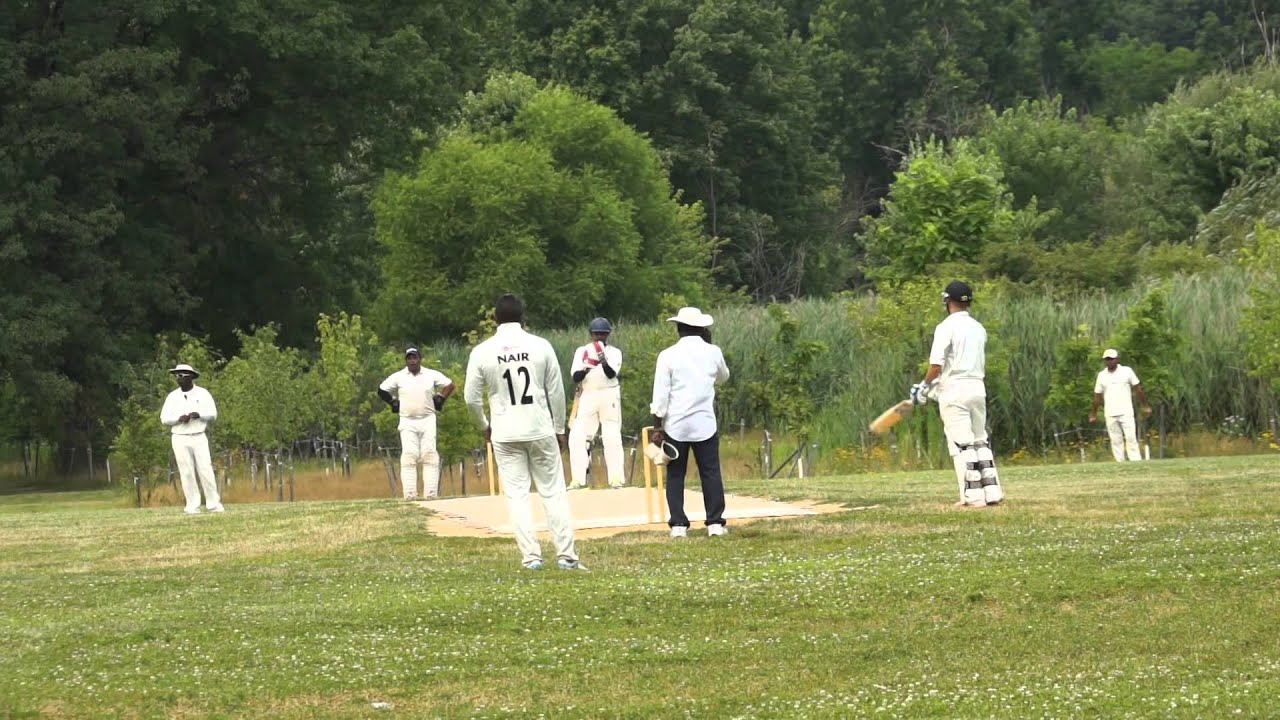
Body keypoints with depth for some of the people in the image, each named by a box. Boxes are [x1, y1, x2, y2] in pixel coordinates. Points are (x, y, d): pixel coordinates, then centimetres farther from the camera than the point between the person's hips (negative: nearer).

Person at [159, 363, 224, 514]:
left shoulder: (202, 393, 4)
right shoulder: (173, 396, 7)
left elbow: (213, 414, 2)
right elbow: (164, 418, 3)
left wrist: (199, 415, -18)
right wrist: (179, 418, -15)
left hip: (199, 437, -1)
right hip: (180, 438, 1)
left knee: (205, 470, -7)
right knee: (187, 473, -1)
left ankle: (213, 504, -4)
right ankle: (192, 506, 1)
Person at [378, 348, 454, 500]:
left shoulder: (432, 375, 2)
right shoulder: (398, 377, 2)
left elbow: (449, 385, 12)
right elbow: (381, 390, 12)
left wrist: (439, 400, 4)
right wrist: (394, 403, 6)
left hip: (428, 419, 0)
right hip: (407, 421, 0)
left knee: (430, 455, -6)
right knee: (408, 456, -9)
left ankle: (431, 493, -8)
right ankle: (409, 494, -12)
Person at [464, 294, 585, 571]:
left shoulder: (482, 352, -4)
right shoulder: (540, 346, -4)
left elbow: (472, 398, 1)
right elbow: (556, 392, 0)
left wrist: (485, 426, 19)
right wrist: (559, 429, 12)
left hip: (505, 434, 0)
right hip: (540, 430, 0)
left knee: (516, 494, 5)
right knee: (553, 491, 5)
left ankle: (531, 555, -3)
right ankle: (566, 555, 2)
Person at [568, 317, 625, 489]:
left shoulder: (614, 352, 3)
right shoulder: (582, 351, 7)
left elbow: (611, 373, -14)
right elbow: (575, 377, -3)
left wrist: (604, 362, -34)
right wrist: (586, 369, -22)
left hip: (609, 395, -2)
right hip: (587, 396, 2)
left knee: (612, 436, -5)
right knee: (577, 436, -6)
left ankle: (616, 477, -2)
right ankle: (578, 479, -2)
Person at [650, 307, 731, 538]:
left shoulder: (668, 356, -5)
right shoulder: (713, 352, 2)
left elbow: (660, 395, -7)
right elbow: (722, 377, 23)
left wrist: (657, 427, -2)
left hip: (675, 425, -1)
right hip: (705, 424, 1)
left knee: (675, 475, 5)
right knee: (711, 473, 6)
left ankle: (678, 524, 1)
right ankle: (715, 523, 2)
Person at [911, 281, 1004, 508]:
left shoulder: (946, 327, -10)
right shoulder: (978, 328, 12)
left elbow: (936, 365, -16)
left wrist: (924, 387, 1)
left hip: (954, 390, -7)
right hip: (978, 387, 7)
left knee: (962, 444, -5)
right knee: (980, 442, 14)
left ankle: (974, 496, -9)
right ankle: (992, 491, 10)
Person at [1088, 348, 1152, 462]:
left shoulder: (1127, 371, 1)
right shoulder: (1102, 375, 8)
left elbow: (1138, 388, 5)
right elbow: (1097, 396, 12)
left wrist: (1145, 405, 4)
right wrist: (1093, 414, 13)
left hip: (1126, 413, -2)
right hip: (1110, 414, 2)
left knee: (1131, 438, -10)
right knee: (1116, 441, 0)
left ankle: (1136, 462, -12)